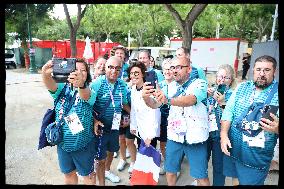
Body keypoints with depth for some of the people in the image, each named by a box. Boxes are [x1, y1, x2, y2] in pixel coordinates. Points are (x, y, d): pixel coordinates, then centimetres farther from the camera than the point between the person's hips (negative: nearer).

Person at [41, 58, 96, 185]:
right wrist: (45, 74, -49)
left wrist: (80, 85, -61)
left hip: (83, 145, -3)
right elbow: (50, 85, -26)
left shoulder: (89, 90, -15)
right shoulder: (63, 88, -5)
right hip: (63, 144, 3)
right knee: (68, 174, 25)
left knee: (88, 174, 19)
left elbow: (85, 95, -38)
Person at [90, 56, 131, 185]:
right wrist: (94, 121, -30)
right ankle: (101, 183, 32)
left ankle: (107, 171, 55)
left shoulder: (122, 85, -3)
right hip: (100, 127, -5)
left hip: (115, 126, 6)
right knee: (101, 159, 7)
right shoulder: (96, 84, -19)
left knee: (111, 151, 27)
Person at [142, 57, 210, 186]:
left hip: (195, 138, -3)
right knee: (170, 171, 16)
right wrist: (146, 97, -29)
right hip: (173, 137, 4)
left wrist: (168, 100, -47)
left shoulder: (199, 83, -9)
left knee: (201, 176, 8)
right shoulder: (170, 87, 5)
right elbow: (154, 105, -7)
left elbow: (190, 100, -30)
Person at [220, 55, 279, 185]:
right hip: (231, 149, 3)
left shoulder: (276, 93, -7)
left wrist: (277, 128, -33)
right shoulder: (242, 87, 3)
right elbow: (228, 112, 1)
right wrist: (223, 134, -10)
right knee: (234, 180, 19)